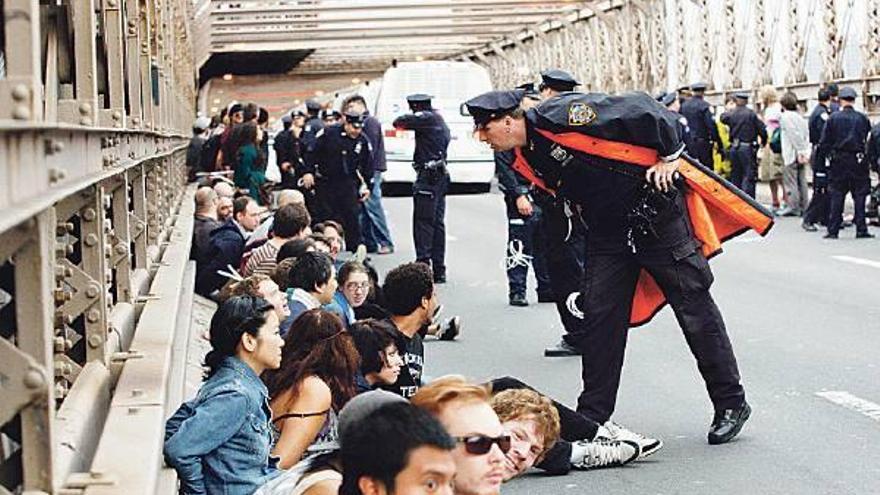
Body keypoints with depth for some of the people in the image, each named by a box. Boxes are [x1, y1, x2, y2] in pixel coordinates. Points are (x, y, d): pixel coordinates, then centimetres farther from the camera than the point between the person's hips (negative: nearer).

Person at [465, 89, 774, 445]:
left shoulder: (558, 115, -22)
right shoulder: (528, 159, 4)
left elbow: (642, 108, -21)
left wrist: (670, 155, -15)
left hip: (658, 211, -8)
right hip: (609, 229, 8)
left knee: (694, 309, 0)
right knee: (599, 315, 3)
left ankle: (731, 405, 10)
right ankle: (592, 415, 11)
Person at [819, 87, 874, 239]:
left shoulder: (833, 118, -5)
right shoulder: (863, 118, -3)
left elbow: (824, 142, -3)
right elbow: (869, 140, 3)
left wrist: (828, 155, 10)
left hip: (839, 162, 0)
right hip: (858, 162, 0)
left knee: (837, 196, 6)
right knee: (860, 195, 6)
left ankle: (833, 230, 5)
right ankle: (861, 230, 4)